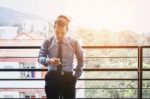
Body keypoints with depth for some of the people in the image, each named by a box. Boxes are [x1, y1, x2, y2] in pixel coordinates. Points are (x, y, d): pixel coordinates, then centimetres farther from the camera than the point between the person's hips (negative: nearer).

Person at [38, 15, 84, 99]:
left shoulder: (74, 42, 0)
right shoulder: (48, 42, -1)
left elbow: (81, 59, 11)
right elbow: (40, 57, -3)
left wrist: (77, 75, 5)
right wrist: (49, 60, -25)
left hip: (68, 77, 0)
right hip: (52, 77, 0)